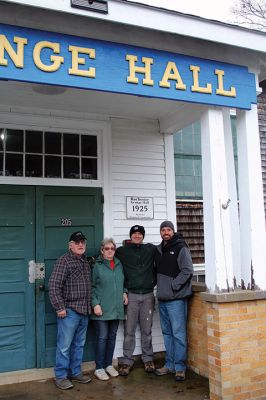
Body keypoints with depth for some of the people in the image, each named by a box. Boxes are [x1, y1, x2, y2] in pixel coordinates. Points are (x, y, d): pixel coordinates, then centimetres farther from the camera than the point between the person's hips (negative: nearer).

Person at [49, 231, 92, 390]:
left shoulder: (86, 262, 13)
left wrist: (90, 305, 13)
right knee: (65, 345, 1)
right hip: (69, 311, -7)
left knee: (79, 345, 16)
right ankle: (61, 376, 15)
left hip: (84, 311, 7)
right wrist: (59, 307, -16)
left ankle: (76, 372, 28)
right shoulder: (64, 260, -9)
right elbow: (54, 286, -14)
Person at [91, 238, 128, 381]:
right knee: (102, 338, 0)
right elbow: (92, 287, -6)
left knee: (112, 336, 13)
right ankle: (99, 368, 12)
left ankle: (109, 364, 26)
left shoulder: (119, 264, 10)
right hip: (102, 308, -5)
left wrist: (124, 292, 7)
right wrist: (95, 304, -14)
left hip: (116, 308, 5)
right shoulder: (97, 266, -5)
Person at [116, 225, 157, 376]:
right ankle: (127, 360, 13)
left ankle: (148, 358, 22)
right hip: (131, 295, -1)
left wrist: (154, 281, 9)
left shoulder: (151, 249, 6)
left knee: (147, 329, 9)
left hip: (148, 295, 1)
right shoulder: (122, 251, 2)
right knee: (129, 330, 2)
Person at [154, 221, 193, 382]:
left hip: (176, 298, -7)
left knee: (178, 333, -3)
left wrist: (173, 286, -15)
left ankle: (180, 367, 7)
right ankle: (170, 364, 25)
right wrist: (160, 286, 8)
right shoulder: (158, 249, 14)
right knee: (167, 333, 14)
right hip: (162, 298, 7)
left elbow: (187, 271, -13)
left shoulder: (180, 248, -7)